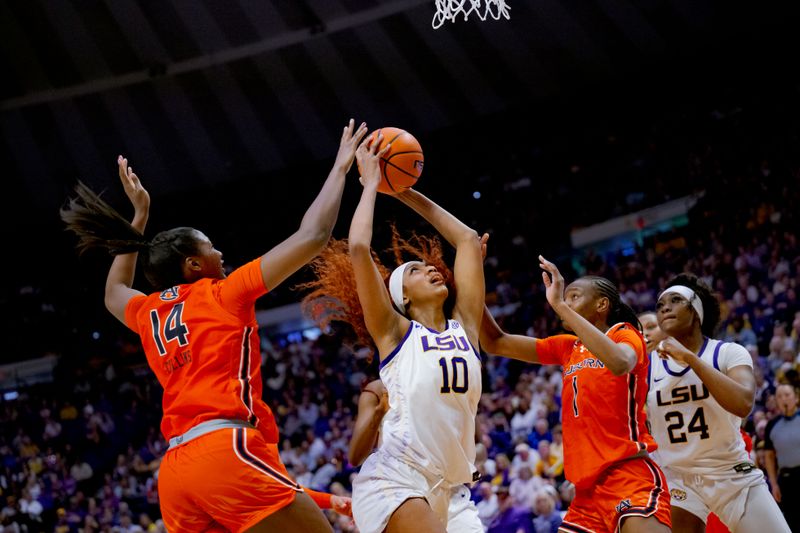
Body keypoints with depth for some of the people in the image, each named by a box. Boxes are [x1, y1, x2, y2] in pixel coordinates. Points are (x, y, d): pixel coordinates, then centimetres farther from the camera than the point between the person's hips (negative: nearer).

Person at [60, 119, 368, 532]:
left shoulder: (147, 314, 21)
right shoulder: (223, 295, 5)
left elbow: (114, 293, 48)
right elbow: (312, 237, 4)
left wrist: (139, 216, 49)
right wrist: (340, 168, 17)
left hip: (175, 473, 7)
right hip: (227, 450, -7)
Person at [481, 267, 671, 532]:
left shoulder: (625, 334, 0)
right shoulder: (566, 347, 19)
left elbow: (620, 363, -25)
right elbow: (495, 343, 20)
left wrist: (560, 305, -22)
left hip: (630, 473, -8)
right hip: (588, 485, 8)